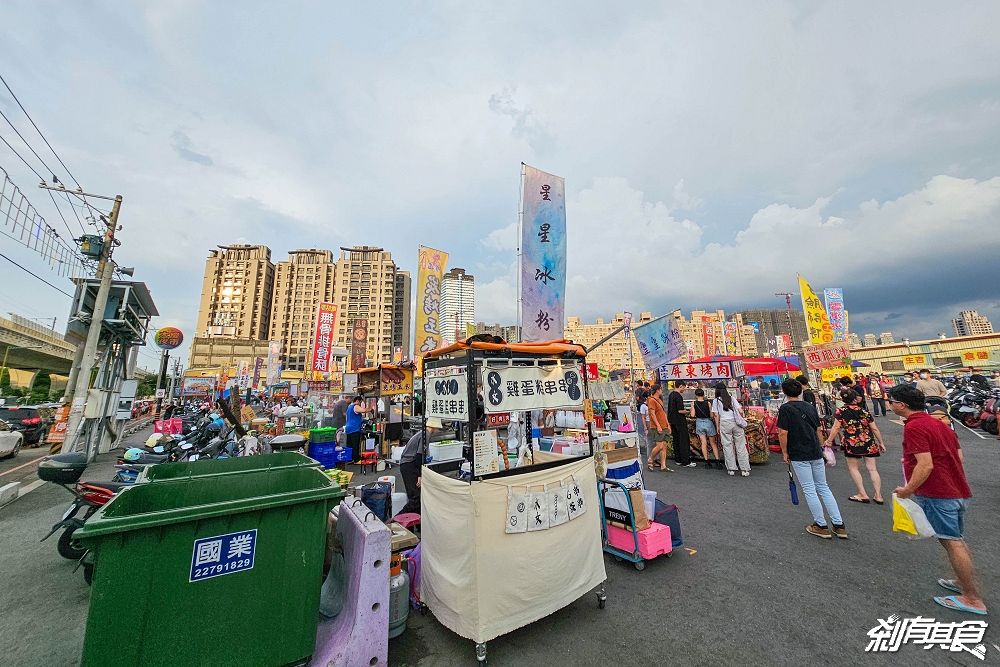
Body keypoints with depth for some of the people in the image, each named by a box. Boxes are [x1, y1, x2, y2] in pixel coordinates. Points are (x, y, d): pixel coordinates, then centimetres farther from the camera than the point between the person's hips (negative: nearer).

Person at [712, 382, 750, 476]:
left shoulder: (716, 400, 4)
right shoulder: (732, 398, 10)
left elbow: (716, 415, 1)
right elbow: (740, 411, 3)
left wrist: (717, 427, 8)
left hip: (725, 423, -2)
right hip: (736, 423, 2)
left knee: (727, 446, 5)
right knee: (741, 446, 7)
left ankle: (731, 469, 9)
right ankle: (744, 469, 8)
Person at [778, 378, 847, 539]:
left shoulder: (785, 409, -13)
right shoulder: (810, 407, 6)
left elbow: (783, 433, -16)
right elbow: (819, 430, 12)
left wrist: (785, 452, -4)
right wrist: (820, 448, 24)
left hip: (799, 455, -6)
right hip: (816, 453, 6)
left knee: (809, 490, 5)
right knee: (823, 487, 17)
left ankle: (821, 526, 15)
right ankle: (839, 525, 20)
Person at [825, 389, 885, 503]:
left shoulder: (841, 411, -6)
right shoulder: (864, 411, 5)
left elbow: (836, 427, -10)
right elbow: (874, 429, 9)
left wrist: (829, 440, -2)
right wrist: (881, 443, 20)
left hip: (852, 443, -4)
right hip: (869, 442, 4)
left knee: (853, 467, 10)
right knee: (872, 469, 9)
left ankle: (863, 495, 10)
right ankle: (878, 496, 11)